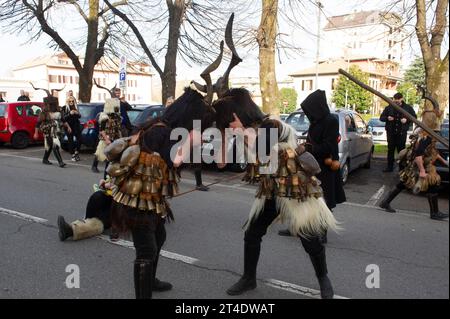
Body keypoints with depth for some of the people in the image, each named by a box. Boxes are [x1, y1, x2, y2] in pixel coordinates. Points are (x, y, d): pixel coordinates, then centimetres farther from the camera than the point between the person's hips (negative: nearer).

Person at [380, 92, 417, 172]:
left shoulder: (408, 108, 5)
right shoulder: (389, 108, 6)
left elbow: (414, 117, 8)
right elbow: (381, 118, 9)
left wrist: (407, 120, -11)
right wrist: (387, 118, -13)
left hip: (402, 133, -1)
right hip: (391, 132, 1)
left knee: (401, 149, 3)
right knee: (390, 149, 4)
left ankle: (402, 167, 11)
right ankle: (389, 167, 11)